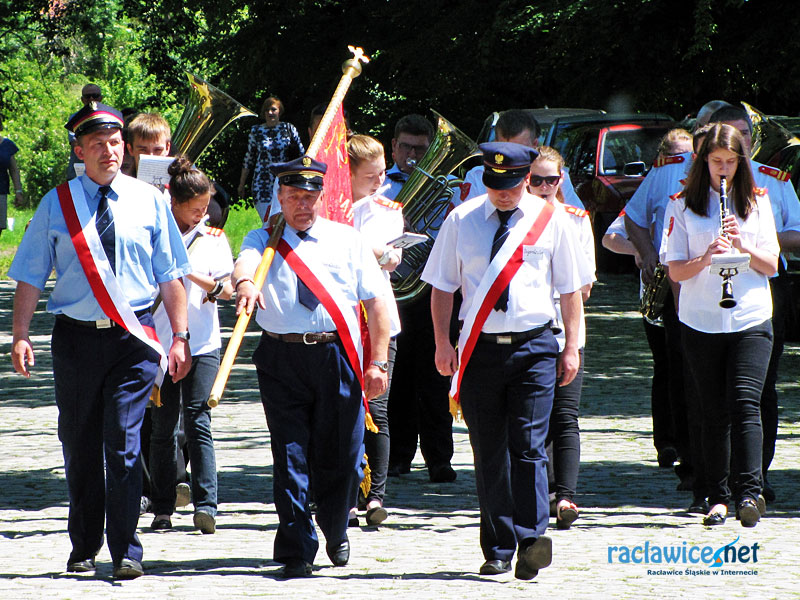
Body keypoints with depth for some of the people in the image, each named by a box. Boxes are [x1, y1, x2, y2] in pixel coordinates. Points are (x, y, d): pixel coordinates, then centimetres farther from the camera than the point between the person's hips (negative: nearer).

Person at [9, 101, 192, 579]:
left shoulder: (149, 201, 5)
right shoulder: (57, 204, 4)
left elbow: (171, 276, 7)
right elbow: (31, 277, 3)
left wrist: (180, 337, 1)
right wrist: (21, 336, -6)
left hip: (134, 337, -1)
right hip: (76, 337, 1)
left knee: (124, 442, -8)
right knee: (79, 445, 9)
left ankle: (126, 550, -1)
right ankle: (84, 547, 23)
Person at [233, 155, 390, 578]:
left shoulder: (347, 240, 11)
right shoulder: (263, 241, 8)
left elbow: (376, 301, 9)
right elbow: (245, 263, -16)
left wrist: (378, 361, 0)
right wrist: (245, 282, -42)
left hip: (338, 356, 1)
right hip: (282, 358, -1)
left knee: (341, 456, 5)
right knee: (290, 457, -3)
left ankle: (335, 532, 32)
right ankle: (296, 553, 2)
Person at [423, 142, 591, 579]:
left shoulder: (550, 220, 3)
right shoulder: (461, 221, 5)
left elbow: (570, 288, 9)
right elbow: (442, 286, 8)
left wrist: (572, 347, 4)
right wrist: (443, 343, 0)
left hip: (534, 346, -2)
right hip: (480, 347, 2)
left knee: (529, 446, -12)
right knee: (489, 453, 5)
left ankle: (531, 541, -18)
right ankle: (497, 551, 10)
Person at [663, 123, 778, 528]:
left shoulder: (757, 203, 7)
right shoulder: (684, 206, 4)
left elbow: (771, 265, 5)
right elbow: (676, 271, -1)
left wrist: (744, 246, -14)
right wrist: (708, 255, -19)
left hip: (751, 320, 0)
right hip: (701, 322, 0)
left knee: (745, 404, -13)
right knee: (714, 413, 4)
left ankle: (749, 492, -17)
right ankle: (718, 497, 9)